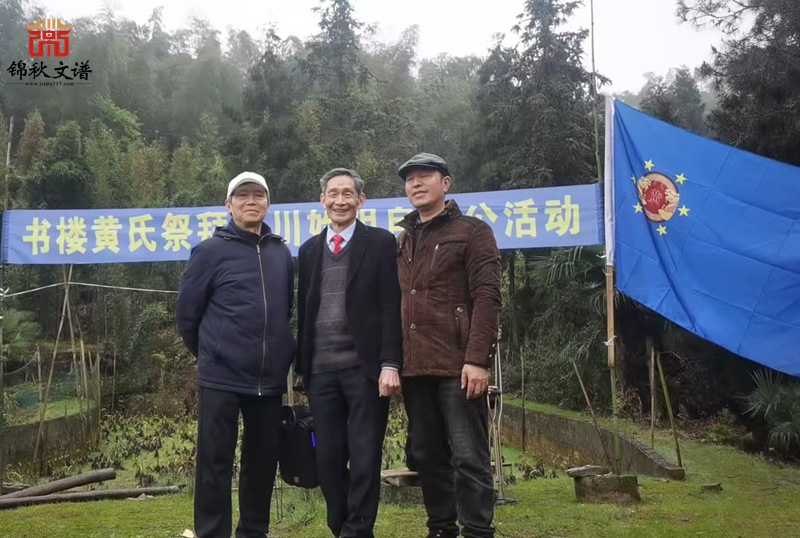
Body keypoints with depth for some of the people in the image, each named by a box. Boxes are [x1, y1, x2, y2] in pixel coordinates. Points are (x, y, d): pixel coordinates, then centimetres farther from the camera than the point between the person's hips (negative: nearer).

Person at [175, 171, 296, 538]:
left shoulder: (281, 253, 8)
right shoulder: (211, 251, -4)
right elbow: (186, 314, 1)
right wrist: (211, 355, 9)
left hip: (269, 379, 4)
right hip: (221, 378, -4)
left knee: (262, 462, 12)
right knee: (215, 464, 1)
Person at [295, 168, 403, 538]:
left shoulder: (381, 243, 2)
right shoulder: (309, 250, 15)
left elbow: (391, 308, -4)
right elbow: (303, 311, 15)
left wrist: (390, 364, -13)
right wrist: (301, 367, 11)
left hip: (365, 367, -4)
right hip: (321, 370, 4)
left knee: (364, 458, 0)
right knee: (328, 460, 7)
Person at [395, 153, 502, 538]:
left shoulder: (472, 231, 1)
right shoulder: (403, 241, 18)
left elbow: (486, 297, -8)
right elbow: (397, 302, 17)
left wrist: (478, 359, -17)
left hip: (457, 365, -6)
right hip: (414, 366, 6)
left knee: (468, 456, -3)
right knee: (426, 455, 11)